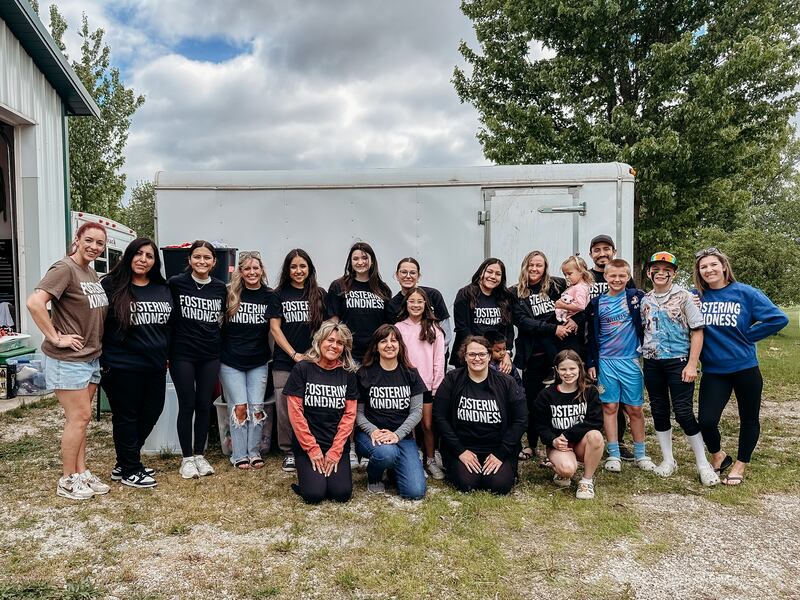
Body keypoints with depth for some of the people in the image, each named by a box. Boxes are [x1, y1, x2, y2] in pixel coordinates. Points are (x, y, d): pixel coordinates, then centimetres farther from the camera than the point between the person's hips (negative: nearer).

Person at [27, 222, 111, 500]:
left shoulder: (92, 273, 11)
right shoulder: (64, 268, -15)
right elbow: (34, 302, -27)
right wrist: (56, 338, -22)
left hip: (91, 357, 8)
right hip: (68, 359, -8)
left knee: (80, 417, 13)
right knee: (79, 416, -3)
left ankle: (81, 473, 23)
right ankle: (67, 481, 11)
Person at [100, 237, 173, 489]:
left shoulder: (163, 290, 10)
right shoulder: (111, 285, -6)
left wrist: (166, 355, 16)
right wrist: (103, 360, -9)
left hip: (155, 366, 6)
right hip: (123, 366, -6)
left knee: (151, 413, 13)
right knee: (126, 417, 6)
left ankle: (125, 462, 32)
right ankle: (129, 471, 21)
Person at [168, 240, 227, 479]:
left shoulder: (220, 287, 4)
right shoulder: (176, 283, -6)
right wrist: (165, 352, -2)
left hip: (210, 355, 3)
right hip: (182, 354, -3)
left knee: (204, 405, 7)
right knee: (187, 405, 3)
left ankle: (199, 455, 21)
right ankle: (186, 458, 16)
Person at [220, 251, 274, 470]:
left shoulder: (269, 296, 1)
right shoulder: (229, 294, -4)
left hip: (258, 361, 2)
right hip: (231, 361, -1)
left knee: (257, 407, 3)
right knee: (239, 406, -1)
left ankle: (254, 452, 16)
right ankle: (239, 454, 11)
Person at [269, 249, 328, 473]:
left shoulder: (319, 295, 9)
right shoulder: (279, 295, 6)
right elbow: (274, 328, 1)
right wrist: (294, 354, -7)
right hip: (284, 362, 0)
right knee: (285, 408, 0)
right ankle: (289, 452, 15)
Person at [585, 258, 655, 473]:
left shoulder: (636, 297, 0)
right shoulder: (597, 303, 4)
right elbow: (592, 336, 7)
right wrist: (591, 363, 5)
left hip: (631, 360, -1)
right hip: (606, 361, 1)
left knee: (635, 408, 7)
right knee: (609, 407, 4)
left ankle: (640, 453, 21)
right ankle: (613, 454, 12)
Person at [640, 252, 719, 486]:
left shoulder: (684, 297, -5)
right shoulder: (645, 300, 7)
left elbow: (697, 331, -7)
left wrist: (692, 365, -13)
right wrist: (641, 355, 4)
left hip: (678, 361, -4)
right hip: (652, 363, 5)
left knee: (683, 413, -6)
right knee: (659, 411, 9)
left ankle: (703, 464, 11)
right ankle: (668, 460, 23)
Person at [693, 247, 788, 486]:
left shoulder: (745, 293, -7)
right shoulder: (697, 296, -2)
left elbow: (778, 318, -10)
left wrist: (746, 335, -8)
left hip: (745, 368, 0)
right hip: (713, 370, 1)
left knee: (749, 419, 13)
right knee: (706, 421, -8)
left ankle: (740, 466, 34)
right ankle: (717, 456, 23)